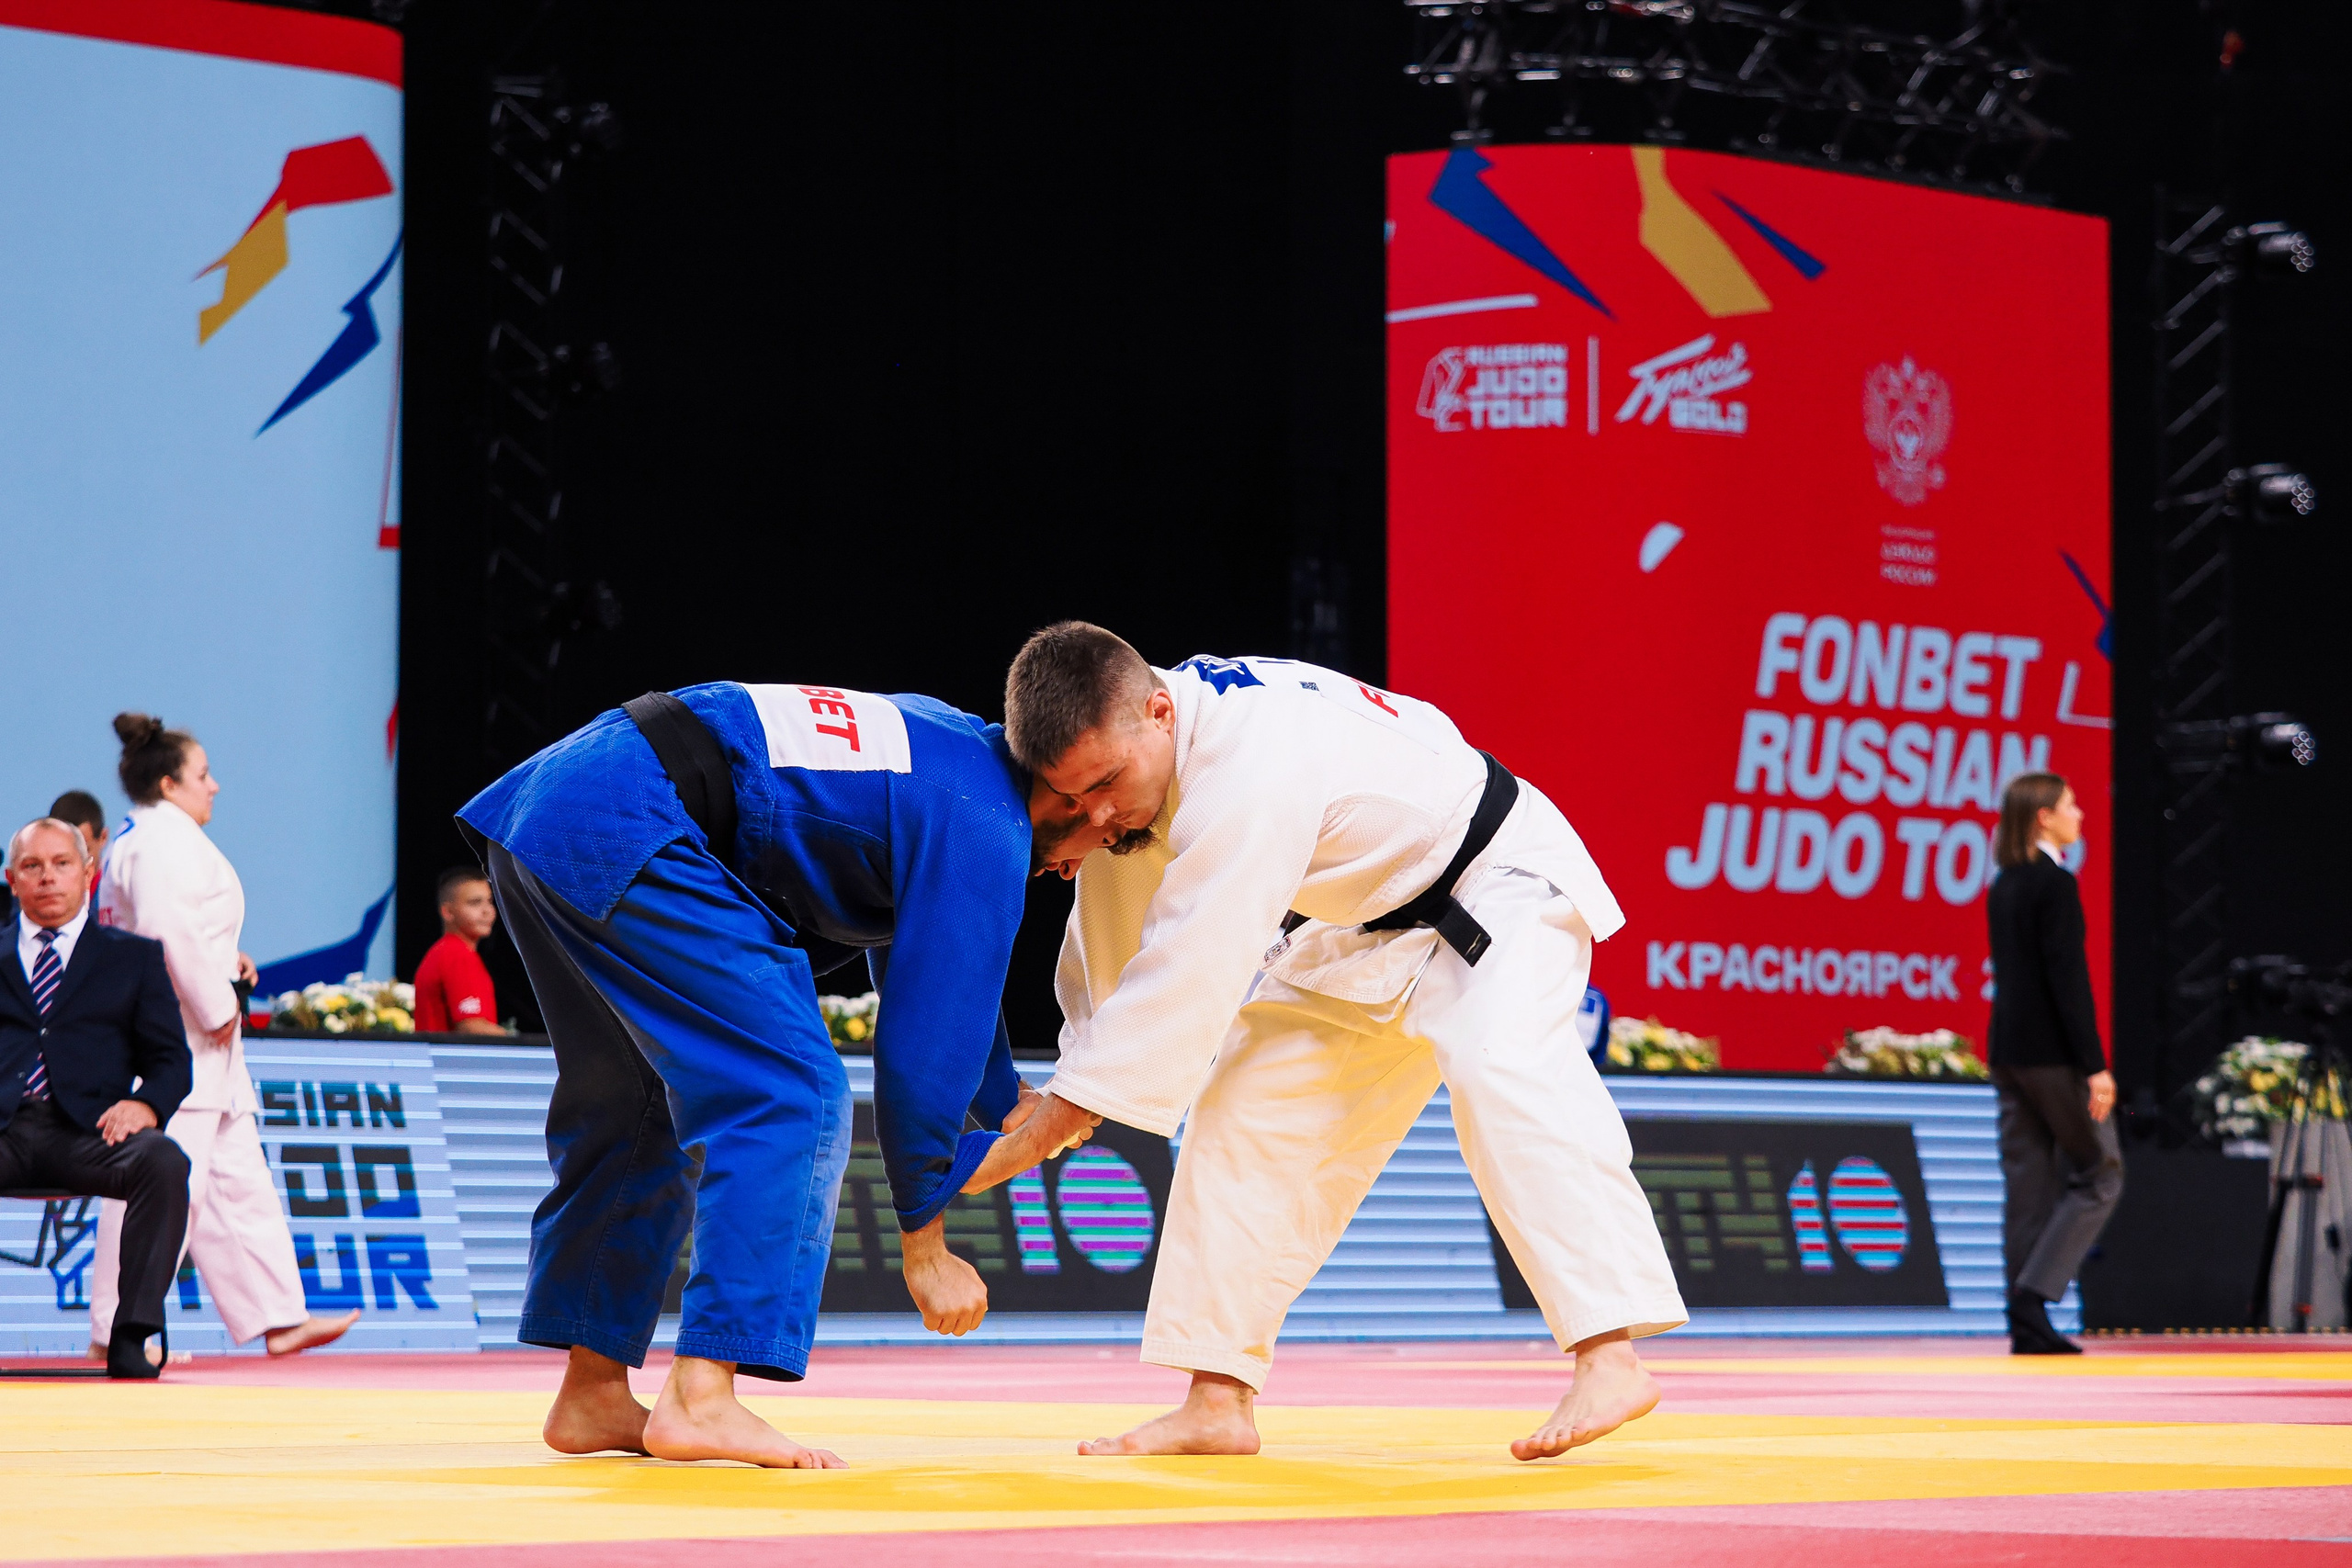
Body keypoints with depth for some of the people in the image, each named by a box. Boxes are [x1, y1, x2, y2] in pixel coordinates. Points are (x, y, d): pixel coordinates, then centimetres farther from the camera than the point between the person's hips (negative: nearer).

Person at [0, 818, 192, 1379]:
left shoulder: (134, 956, 22)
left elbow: (171, 1058, 15)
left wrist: (146, 1103, -9)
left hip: (85, 1131, 0)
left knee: (163, 1160, -35)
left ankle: (132, 1337, -34)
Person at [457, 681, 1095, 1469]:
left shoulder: (949, 746, 22)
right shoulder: (985, 827, -7)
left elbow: (925, 964, 35)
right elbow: (931, 1031, -6)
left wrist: (1010, 1105, 31)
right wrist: (924, 1247, 4)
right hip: (623, 834, -11)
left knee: (636, 1106, 21)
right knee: (791, 1096, -11)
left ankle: (592, 1391, 26)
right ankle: (700, 1400, -16)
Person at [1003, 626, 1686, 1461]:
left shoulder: (1250, 768, -39)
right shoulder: (1123, 749, -11)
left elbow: (1191, 969, -38)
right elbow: (1122, 954, -4)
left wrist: (1058, 1112, -35)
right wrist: (1071, 848, -24)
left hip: (1496, 888, -9)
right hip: (1365, 933, 9)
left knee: (1500, 1072, -33)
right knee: (1246, 1111, 3)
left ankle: (1608, 1361, -36)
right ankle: (1217, 1401, 7)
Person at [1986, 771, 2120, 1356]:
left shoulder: (2003, 886, 12)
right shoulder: (2055, 884, -13)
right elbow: (2068, 978, -18)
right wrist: (2095, 1066, -17)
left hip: (2008, 1049, 8)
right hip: (2051, 1052, -8)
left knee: (2028, 1185, 8)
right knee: (2099, 1175, 2)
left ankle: (2028, 1327, 7)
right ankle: (2034, 1292, -9)